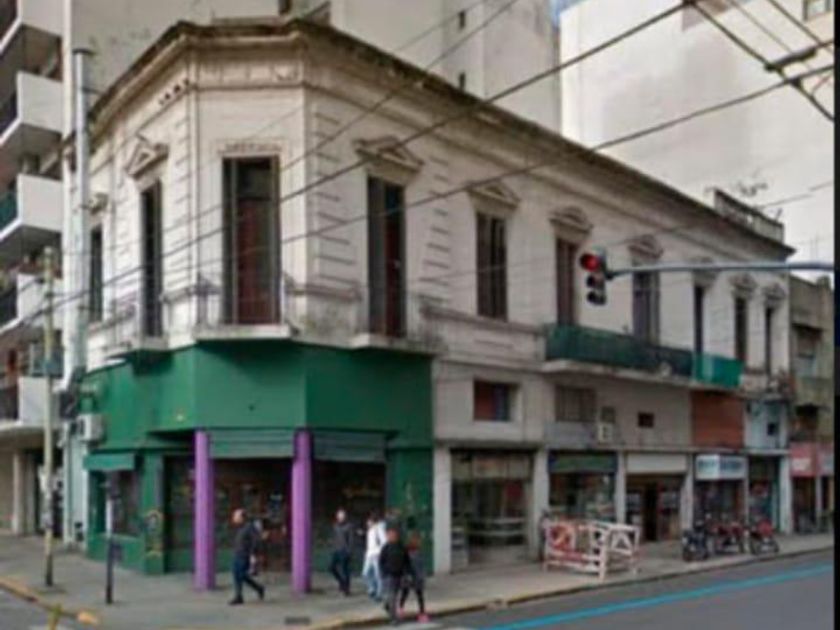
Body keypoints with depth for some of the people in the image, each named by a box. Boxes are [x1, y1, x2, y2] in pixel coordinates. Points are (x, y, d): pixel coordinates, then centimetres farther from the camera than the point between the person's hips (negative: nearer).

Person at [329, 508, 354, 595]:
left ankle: (346, 589, 7)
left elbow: (350, 540, -8)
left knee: (344, 569, -3)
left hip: (344, 551, -6)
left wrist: (349, 551, -14)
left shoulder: (348, 527, -6)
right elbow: (334, 538, 16)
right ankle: (342, 582, 22)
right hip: (336, 551, 6)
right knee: (332, 567, 2)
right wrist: (334, 548, 11)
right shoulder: (335, 526, 10)